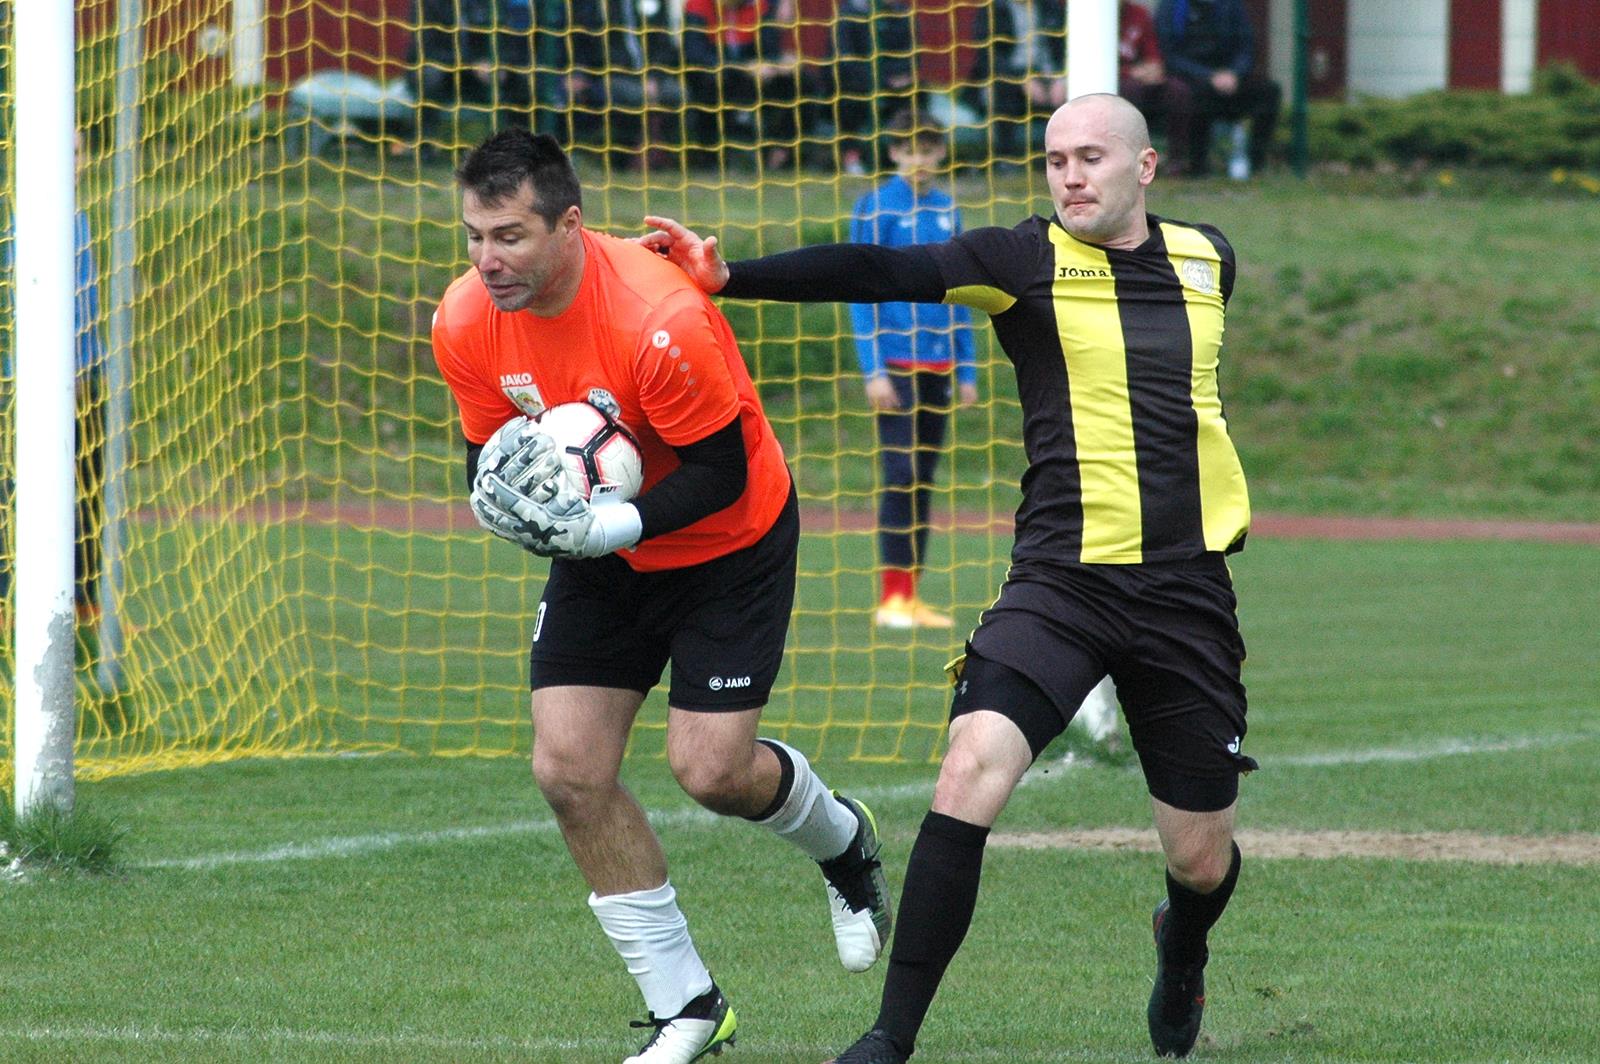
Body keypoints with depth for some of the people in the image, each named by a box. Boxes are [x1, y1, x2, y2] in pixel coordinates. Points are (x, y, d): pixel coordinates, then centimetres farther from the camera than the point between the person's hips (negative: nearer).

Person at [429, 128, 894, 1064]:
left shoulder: (659, 319, -33)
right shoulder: (467, 325, -15)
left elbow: (719, 472, -24)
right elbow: (494, 458, -2)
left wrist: (613, 526, -36)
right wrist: (509, 496, -26)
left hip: (731, 541, -5)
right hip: (605, 555, 5)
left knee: (709, 768, -13)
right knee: (570, 769, -8)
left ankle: (843, 841, 24)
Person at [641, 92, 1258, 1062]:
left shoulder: (1206, 257, 8)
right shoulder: (1029, 261, -3)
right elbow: (883, 273, -16)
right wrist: (728, 277, -26)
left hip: (1187, 588, 3)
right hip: (1062, 576, -3)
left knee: (1201, 858, 8)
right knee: (974, 766, -25)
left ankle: (1183, 950, 47)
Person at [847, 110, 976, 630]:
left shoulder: (947, 211, 11)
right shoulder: (876, 208, -4)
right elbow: (861, 294, -6)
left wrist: (967, 369, 12)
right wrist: (873, 369, -12)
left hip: (937, 364, 5)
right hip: (894, 364, -5)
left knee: (924, 480, 6)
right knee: (899, 478, -8)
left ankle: (911, 596, 10)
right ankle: (892, 597, -5)